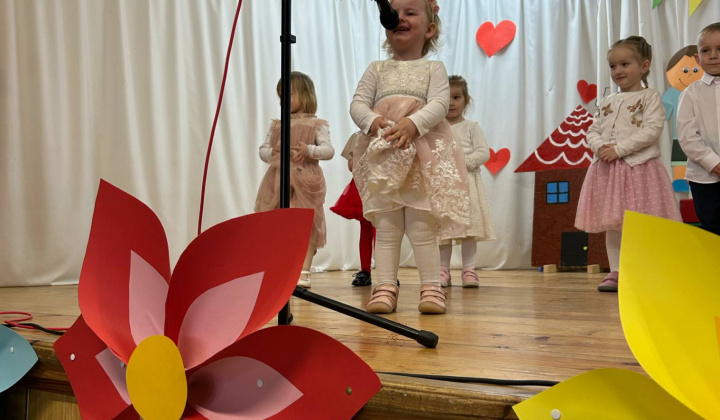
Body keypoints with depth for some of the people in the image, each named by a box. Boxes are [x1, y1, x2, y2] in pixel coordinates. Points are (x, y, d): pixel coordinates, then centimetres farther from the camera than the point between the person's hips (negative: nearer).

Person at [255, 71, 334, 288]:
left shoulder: (316, 124, 1)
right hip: (277, 183, 4)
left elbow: (328, 150, -8)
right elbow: (263, 149, 13)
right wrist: (271, 153, -9)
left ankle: (303, 272, 6)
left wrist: (309, 150, -25)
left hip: (305, 184, -4)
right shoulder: (276, 125, 14)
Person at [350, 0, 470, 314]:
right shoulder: (377, 69, 18)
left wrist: (413, 123, -23)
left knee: (422, 226, -3)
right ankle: (386, 287, 2)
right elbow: (357, 103, 8)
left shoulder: (434, 68, 11)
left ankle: (431, 287, 3)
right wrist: (373, 121, -14)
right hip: (383, 156, 2)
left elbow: (439, 104, -5)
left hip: (423, 157, -2)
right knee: (386, 226, 0)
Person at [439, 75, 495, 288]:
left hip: (466, 182, -1)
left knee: (469, 225, -4)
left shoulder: (471, 127, 6)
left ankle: (469, 269, 2)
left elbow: (484, 152, -3)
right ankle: (443, 270, 10)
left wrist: (463, 162, -14)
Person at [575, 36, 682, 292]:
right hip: (608, 168, 6)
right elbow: (593, 131, 14)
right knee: (612, 223, 8)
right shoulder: (608, 102, 17)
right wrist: (600, 146, -10)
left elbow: (652, 130, -13)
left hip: (639, 166, -6)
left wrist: (619, 149, -19)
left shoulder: (650, 97, -1)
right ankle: (616, 272, 15)